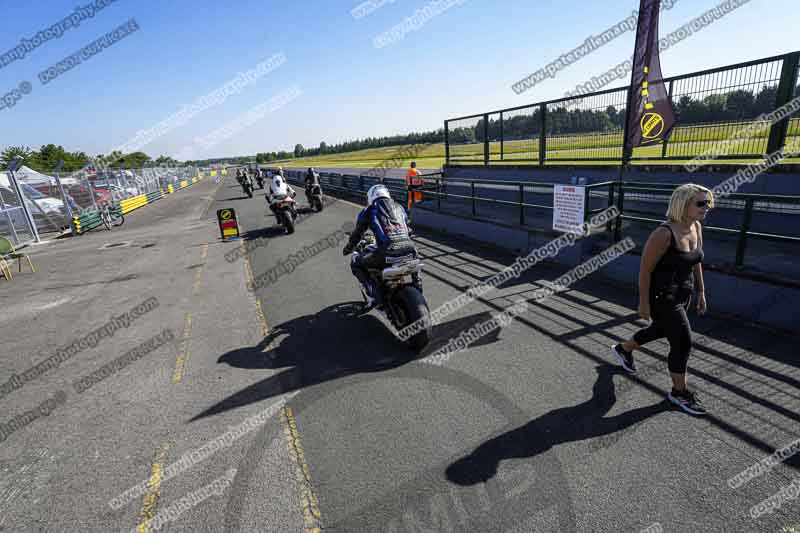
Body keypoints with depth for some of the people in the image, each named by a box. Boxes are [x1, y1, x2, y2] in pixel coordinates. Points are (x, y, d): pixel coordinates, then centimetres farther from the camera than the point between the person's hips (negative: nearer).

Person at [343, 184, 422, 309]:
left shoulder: (368, 210, 15)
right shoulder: (399, 208, 26)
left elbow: (357, 234, 22)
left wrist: (348, 248, 41)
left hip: (386, 254, -4)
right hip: (408, 251, 4)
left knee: (355, 263, 18)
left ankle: (374, 296, 5)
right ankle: (417, 284, 31)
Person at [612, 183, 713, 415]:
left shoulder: (696, 227, 1)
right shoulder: (664, 233, -24)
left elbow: (696, 262, 13)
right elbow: (645, 270, -21)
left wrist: (701, 292, 15)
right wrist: (644, 303, -18)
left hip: (683, 295, 9)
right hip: (662, 297, -9)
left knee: (660, 330, 25)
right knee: (683, 342, -2)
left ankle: (623, 349, 49)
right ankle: (680, 392, 18)